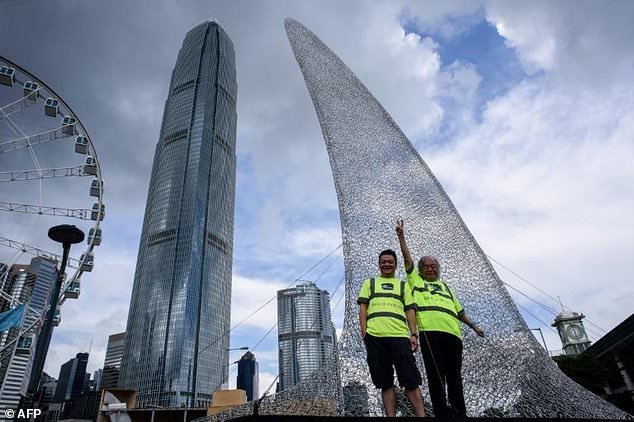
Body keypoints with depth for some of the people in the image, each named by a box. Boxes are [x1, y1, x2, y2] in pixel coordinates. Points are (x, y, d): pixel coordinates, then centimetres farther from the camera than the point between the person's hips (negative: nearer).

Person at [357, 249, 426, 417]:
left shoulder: (403, 285, 23)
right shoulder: (370, 283, 21)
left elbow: (410, 310, 14)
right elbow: (363, 307, 12)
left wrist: (414, 334, 1)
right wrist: (364, 331, -1)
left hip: (400, 335, 0)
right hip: (375, 337, 0)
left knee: (411, 381, -4)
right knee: (385, 382, 3)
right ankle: (391, 416, 7)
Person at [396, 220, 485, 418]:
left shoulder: (445, 286, 31)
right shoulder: (416, 280, 19)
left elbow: (459, 310, 32)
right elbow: (407, 257, 10)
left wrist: (473, 325, 24)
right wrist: (401, 236, 4)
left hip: (453, 333, 4)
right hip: (430, 332, -4)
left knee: (454, 375, 6)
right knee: (436, 375, -5)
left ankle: (460, 413, 12)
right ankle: (442, 413, -1)